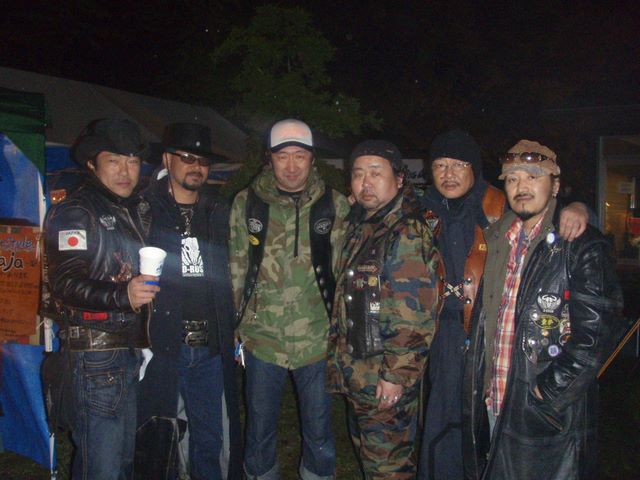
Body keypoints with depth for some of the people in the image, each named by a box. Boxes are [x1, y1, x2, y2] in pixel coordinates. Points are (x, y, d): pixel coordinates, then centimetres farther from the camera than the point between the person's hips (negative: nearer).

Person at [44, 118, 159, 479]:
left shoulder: (136, 209, 16)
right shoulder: (75, 213, -7)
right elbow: (65, 284, -19)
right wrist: (123, 294, -33)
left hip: (133, 351, 8)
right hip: (97, 354, -8)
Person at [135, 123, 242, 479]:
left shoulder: (219, 213, 11)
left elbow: (228, 279, 13)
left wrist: (231, 335, 8)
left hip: (210, 350, 4)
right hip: (160, 347, -4)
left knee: (210, 440, 15)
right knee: (157, 445, 7)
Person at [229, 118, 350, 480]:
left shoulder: (335, 206, -2)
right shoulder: (247, 203, 0)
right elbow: (235, 270, 5)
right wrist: (234, 327, 4)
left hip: (318, 339, 0)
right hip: (262, 338, 1)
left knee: (319, 431, 15)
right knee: (260, 427, 17)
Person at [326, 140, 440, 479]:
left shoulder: (407, 234, -19)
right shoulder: (360, 225, 10)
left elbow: (415, 315, -23)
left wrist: (396, 374, -21)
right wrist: (339, 356, 18)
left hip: (387, 378, -9)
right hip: (357, 372, 9)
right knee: (367, 453, 23)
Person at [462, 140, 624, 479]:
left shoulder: (582, 246, -9)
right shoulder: (497, 240, 9)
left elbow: (597, 332, -16)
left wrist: (547, 392, -17)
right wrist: (480, 385, 10)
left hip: (552, 416, -5)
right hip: (493, 408, 6)